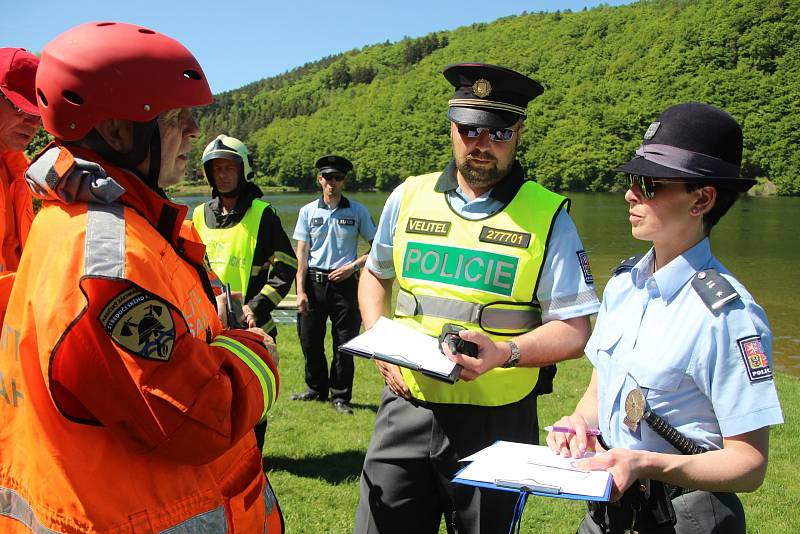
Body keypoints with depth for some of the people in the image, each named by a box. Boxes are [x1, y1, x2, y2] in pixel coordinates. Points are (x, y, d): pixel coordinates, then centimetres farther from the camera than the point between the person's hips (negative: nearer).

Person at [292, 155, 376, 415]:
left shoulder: (358, 211, 3)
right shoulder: (308, 211, 6)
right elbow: (301, 253, 2)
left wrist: (353, 266, -8)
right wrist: (300, 291, -5)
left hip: (344, 283, -1)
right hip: (313, 282, 2)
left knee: (345, 344, 1)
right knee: (309, 340, 8)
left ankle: (340, 396, 15)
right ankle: (316, 388, 27)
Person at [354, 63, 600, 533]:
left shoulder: (547, 216, -6)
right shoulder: (409, 197, 4)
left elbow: (574, 330, -6)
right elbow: (375, 274, 20)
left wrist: (504, 353, -24)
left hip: (495, 423, -2)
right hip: (405, 408, 2)